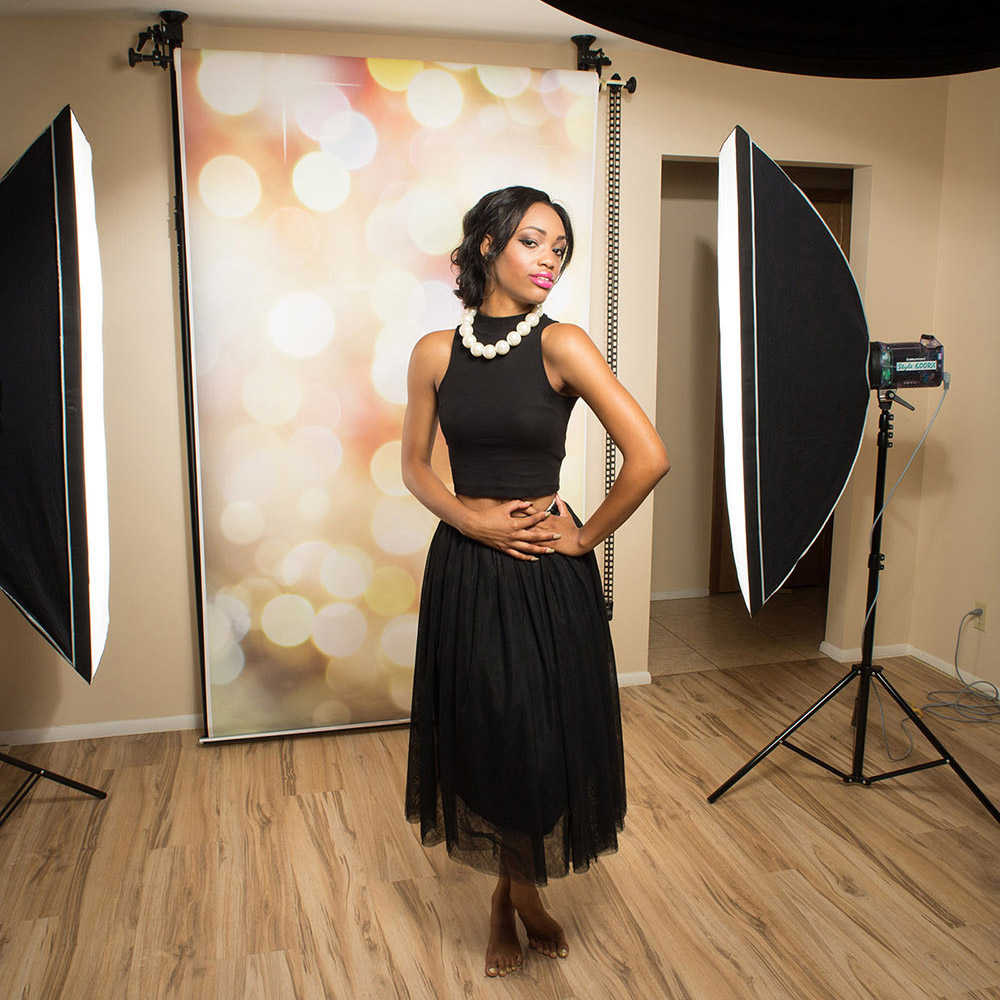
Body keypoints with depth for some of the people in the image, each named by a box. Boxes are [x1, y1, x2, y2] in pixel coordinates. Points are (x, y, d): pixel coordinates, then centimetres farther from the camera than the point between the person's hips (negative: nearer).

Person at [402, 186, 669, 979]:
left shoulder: (561, 344, -9)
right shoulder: (436, 352, 0)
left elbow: (649, 457, -14)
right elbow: (415, 466, 7)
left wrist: (585, 536, -7)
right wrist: (472, 518, -9)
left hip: (548, 575, -2)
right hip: (465, 571, 2)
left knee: (544, 738, 9)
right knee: (481, 737, 13)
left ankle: (519, 892, 40)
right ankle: (513, 896, 41)